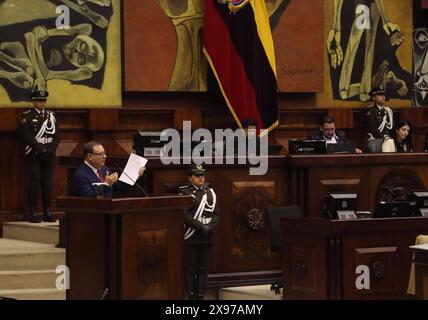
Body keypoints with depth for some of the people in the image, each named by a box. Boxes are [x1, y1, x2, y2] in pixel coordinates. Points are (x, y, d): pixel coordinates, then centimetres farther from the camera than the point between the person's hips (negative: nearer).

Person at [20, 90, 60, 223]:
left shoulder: (51, 115, 13)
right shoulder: (27, 116, -1)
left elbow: (57, 136, 9)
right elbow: (28, 137, -10)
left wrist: (50, 150, -6)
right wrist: (41, 149, -14)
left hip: (49, 156, 4)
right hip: (34, 155, -4)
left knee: (47, 183, 3)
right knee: (35, 183, -6)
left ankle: (47, 213, 6)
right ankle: (33, 213, -4)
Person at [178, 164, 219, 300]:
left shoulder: (210, 192, 13)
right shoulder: (184, 192, -3)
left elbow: (216, 213, 10)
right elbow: (185, 215, -12)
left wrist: (210, 227, -7)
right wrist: (201, 227, -18)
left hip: (208, 238, 5)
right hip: (191, 238, -5)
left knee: (203, 268, 7)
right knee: (190, 268, -1)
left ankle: (201, 295, 12)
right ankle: (191, 295, 4)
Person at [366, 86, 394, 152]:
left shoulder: (388, 110, 17)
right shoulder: (370, 111, -1)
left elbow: (390, 126, 13)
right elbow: (373, 128, -9)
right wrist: (383, 138, -12)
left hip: (388, 139, 5)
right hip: (375, 139, -5)